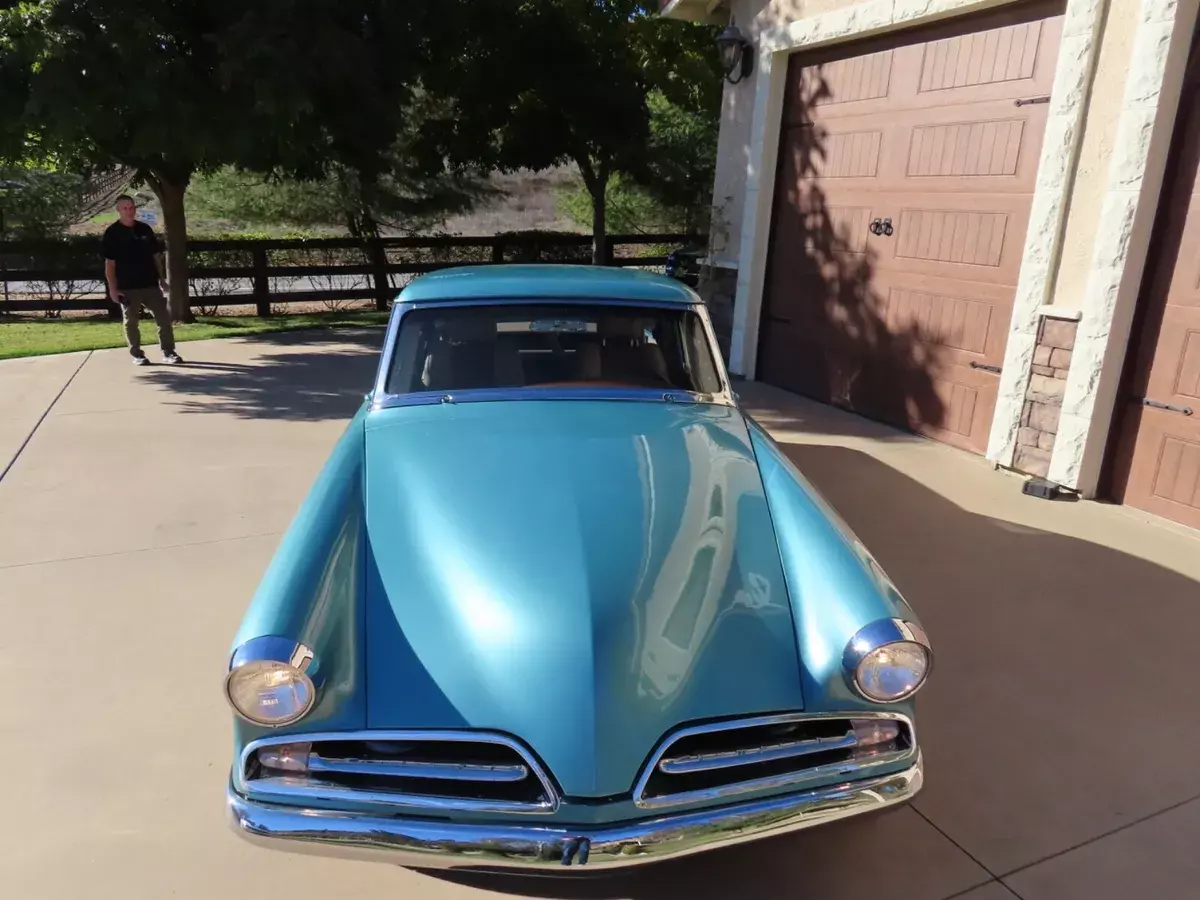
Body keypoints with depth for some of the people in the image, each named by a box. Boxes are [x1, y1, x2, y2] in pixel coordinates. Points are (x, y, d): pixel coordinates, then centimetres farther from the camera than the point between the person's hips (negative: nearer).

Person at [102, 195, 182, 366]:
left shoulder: (145, 229, 8)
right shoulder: (112, 233, -4)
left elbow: (156, 256, 13)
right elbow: (109, 263, -5)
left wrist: (162, 279, 10)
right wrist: (112, 288, -10)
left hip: (150, 283, 3)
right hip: (127, 287, -3)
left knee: (164, 318, 0)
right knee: (131, 322, 5)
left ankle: (168, 352, 7)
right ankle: (137, 354, 15)